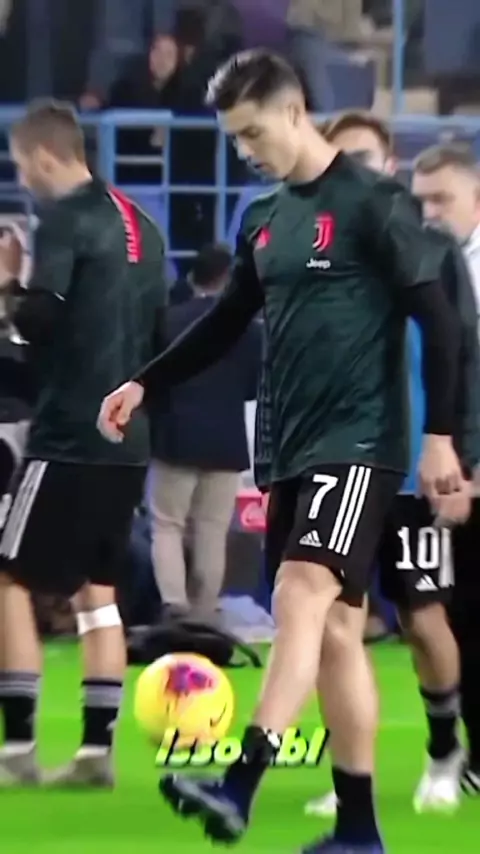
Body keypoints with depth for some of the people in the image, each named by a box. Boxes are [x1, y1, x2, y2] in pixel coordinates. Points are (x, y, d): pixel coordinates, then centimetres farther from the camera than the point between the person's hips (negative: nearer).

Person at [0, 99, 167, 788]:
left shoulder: (65, 219, -11)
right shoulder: (139, 225, 14)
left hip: (71, 435, -8)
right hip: (128, 438, 8)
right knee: (95, 589, 12)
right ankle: (97, 750, 9)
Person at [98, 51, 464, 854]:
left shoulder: (373, 203, -9)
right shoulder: (264, 221, 13)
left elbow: (436, 318, -10)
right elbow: (227, 322, 24)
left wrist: (440, 434, -14)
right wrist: (146, 383, 16)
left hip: (359, 444, -8)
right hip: (293, 448, 8)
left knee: (301, 597, -21)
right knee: (336, 628, 8)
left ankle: (239, 786, -33)